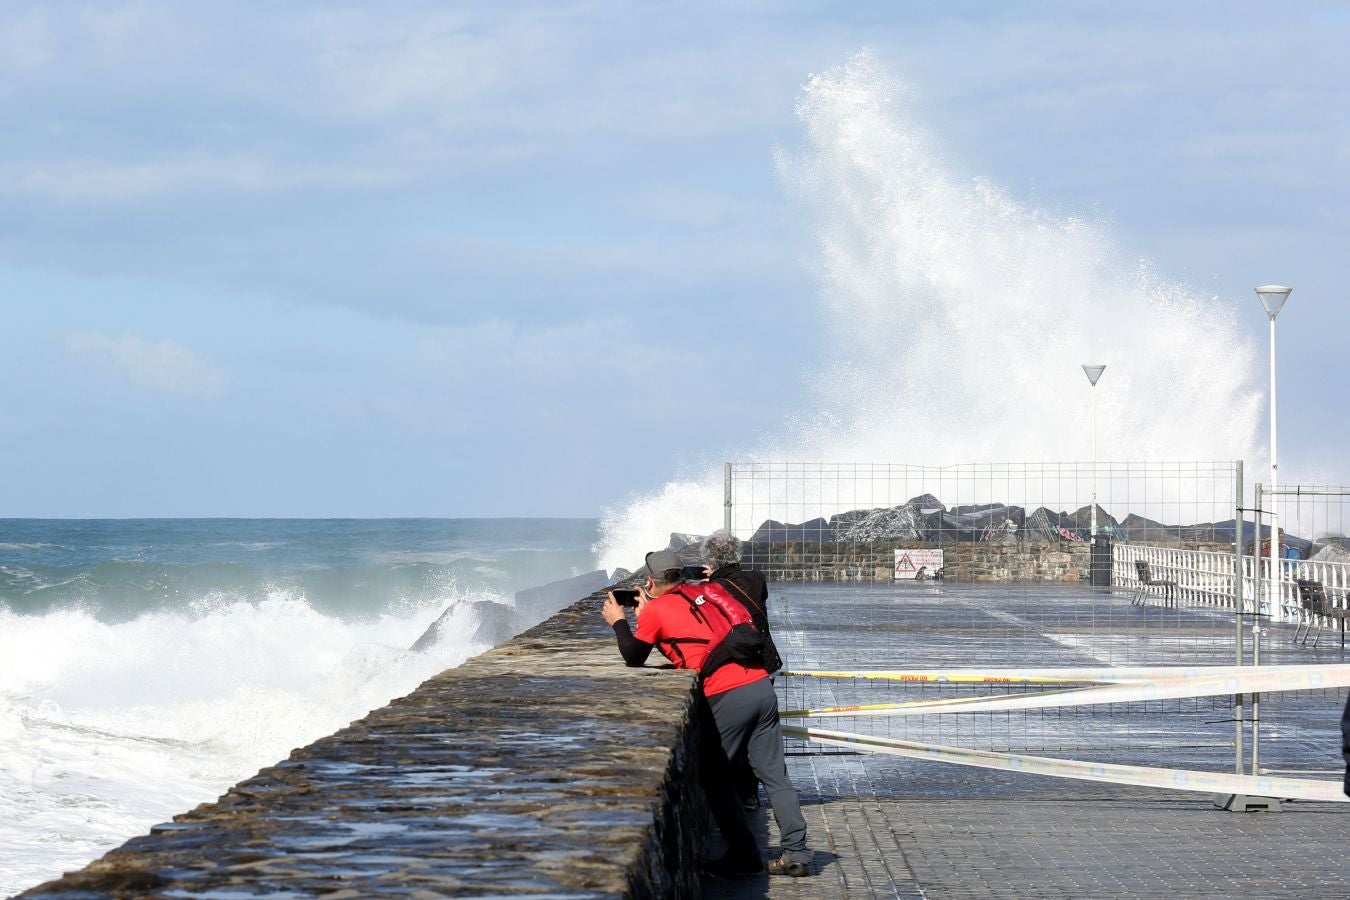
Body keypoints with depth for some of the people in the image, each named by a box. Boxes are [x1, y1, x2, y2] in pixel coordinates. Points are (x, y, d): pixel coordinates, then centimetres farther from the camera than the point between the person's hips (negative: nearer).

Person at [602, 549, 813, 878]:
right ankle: (796, 853, 3)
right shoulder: (707, 592, 20)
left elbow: (633, 658, 16)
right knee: (774, 775, 7)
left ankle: (744, 854, 6)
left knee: (713, 776, 10)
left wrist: (619, 622, 31)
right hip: (761, 686, 6)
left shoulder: (655, 609, 3)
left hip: (727, 698, -6)